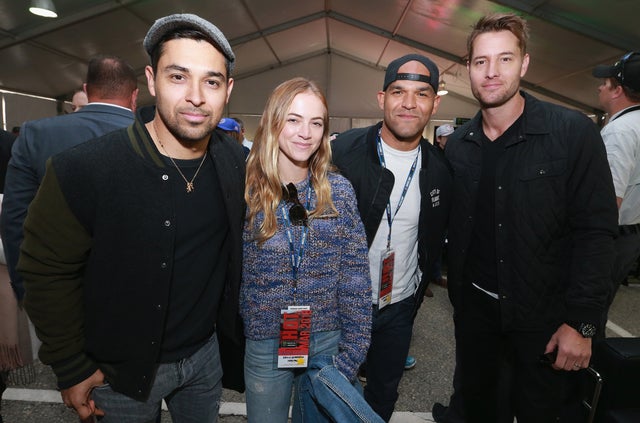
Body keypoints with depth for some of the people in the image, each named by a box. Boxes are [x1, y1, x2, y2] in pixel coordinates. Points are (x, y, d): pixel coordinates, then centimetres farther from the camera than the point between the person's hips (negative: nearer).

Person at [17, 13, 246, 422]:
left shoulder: (237, 164, -11)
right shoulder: (83, 169, -24)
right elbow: (48, 271, -12)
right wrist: (71, 369, -7)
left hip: (206, 352, 4)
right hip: (122, 370, -3)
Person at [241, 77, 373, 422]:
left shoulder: (339, 191, -8)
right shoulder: (246, 191, -11)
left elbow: (355, 279, -5)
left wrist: (351, 354, -5)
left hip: (328, 342, 1)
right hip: (265, 345, -1)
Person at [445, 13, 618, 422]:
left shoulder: (574, 132, -12)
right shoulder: (458, 144, 0)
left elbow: (596, 231, -13)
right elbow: (456, 229, 6)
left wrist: (582, 322, -15)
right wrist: (456, 293, 8)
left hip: (544, 313, -3)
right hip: (474, 306, 4)